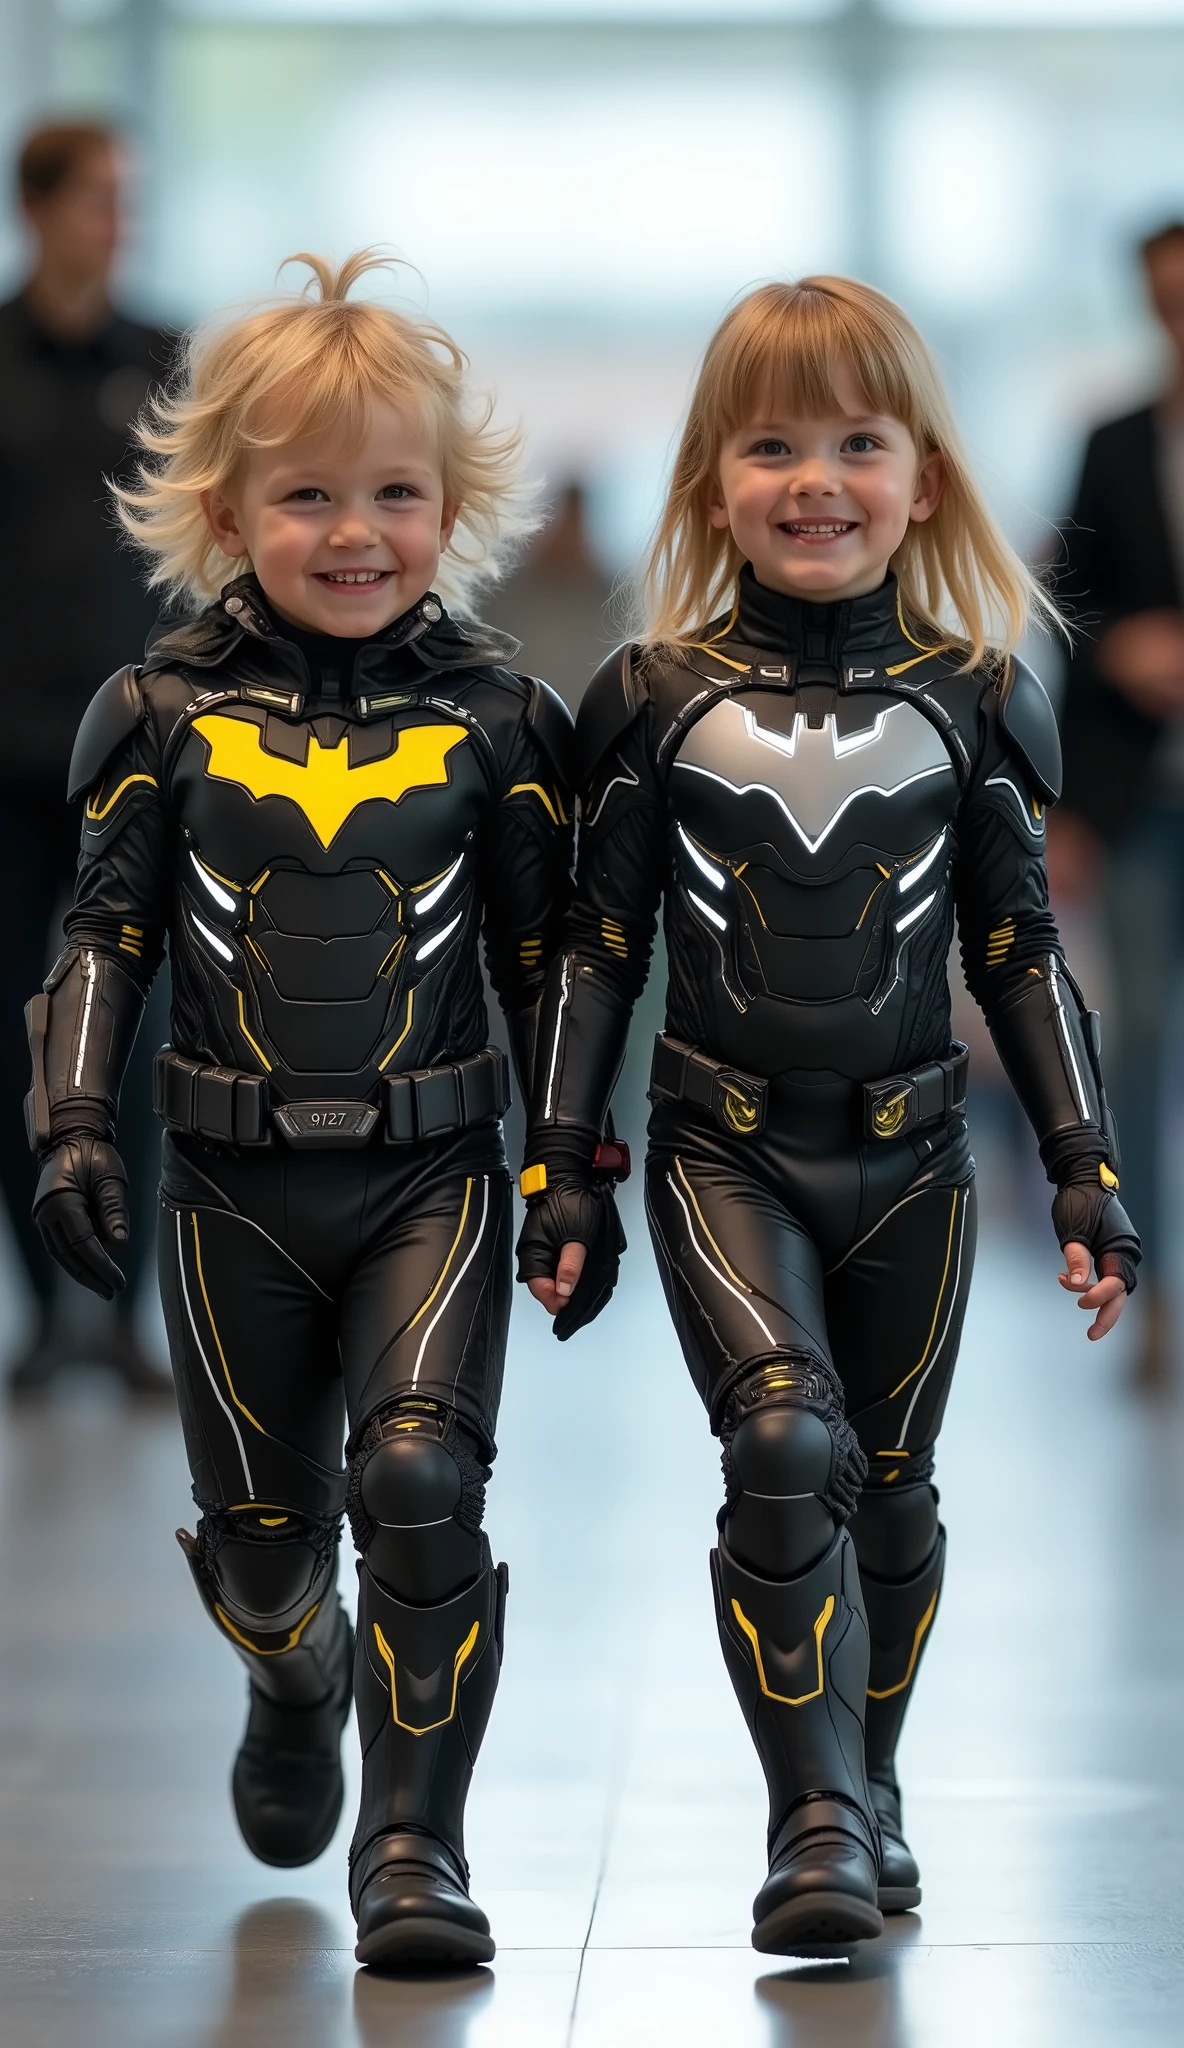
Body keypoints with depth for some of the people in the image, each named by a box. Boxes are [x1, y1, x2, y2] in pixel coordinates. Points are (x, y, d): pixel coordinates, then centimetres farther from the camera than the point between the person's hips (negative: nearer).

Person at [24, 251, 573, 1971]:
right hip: (235, 1182, 1)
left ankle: (415, 1844, -6)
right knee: (261, 1532, 12)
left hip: (434, 1169, -1)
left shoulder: (494, 713, 0)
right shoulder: (167, 713, -2)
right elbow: (106, 933, 4)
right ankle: (298, 1688, 46)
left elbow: (545, 955, 6)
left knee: (422, 1481, -15)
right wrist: (74, 1123, -6)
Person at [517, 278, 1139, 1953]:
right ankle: (816, 1823, -15)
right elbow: (597, 950, 4)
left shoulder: (974, 697, 1)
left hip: (909, 1153, 2)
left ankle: (867, 1794, 30)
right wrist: (563, 1173, 1)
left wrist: (1086, 1169, 3)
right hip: (723, 1150, -2)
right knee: (785, 1449, -19)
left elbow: (1022, 951, 6)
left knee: (890, 1485, 10)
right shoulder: (654, 701, -1)